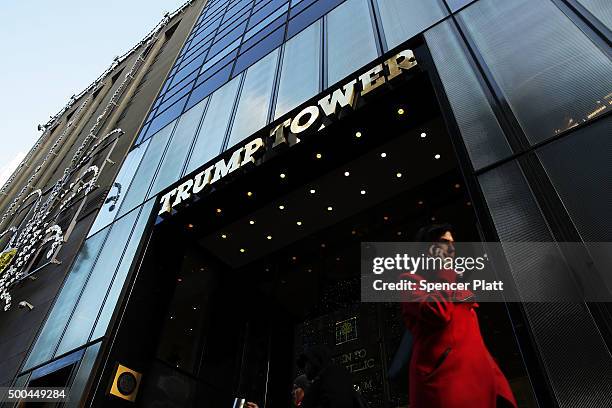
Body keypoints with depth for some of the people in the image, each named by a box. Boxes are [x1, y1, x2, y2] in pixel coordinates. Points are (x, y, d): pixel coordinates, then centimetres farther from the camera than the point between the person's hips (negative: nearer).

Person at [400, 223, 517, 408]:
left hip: (477, 379, 8)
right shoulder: (411, 280, 2)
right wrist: (443, 270, -4)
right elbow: (439, 313, -19)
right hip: (443, 380, -8)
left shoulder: (457, 287, 25)